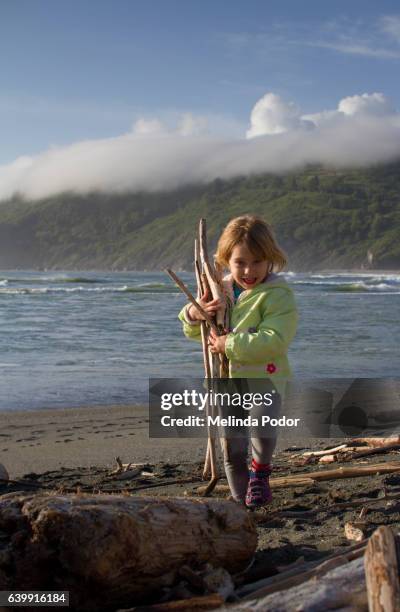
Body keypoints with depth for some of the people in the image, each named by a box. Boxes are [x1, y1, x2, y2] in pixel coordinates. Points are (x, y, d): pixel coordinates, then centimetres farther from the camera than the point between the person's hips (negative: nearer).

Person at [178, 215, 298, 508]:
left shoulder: (278, 295, -11)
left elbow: (274, 340, -23)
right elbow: (193, 331, 18)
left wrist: (231, 345, -24)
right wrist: (195, 313, -6)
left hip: (265, 378, -5)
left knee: (262, 429, -29)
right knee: (232, 450, 8)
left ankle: (261, 469, 2)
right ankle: (241, 501, 26)